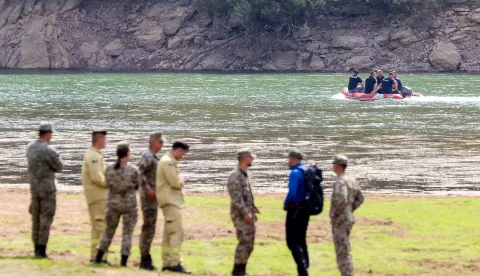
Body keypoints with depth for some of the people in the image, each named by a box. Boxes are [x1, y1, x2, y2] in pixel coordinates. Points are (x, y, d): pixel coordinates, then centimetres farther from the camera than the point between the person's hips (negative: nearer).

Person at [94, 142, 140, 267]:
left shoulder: (109, 169, -7)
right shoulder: (133, 171, -16)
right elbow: (136, 186, 2)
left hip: (113, 204, 3)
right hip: (129, 205, -3)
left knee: (109, 231, 18)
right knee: (127, 234, 7)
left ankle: (98, 258, 20)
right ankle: (123, 261, 4)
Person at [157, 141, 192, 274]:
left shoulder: (168, 161, 18)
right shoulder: (168, 162, -15)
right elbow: (175, 182, -21)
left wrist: (181, 180, 7)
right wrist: (183, 180, -3)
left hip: (170, 201, 11)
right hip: (170, 201, -11)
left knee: (169, 233, 12)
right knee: (177, 232, -14)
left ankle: (167, 263, 15)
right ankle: (175, 263, -18)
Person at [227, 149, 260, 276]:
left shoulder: (245, 175, 16)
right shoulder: (235, 175, -14)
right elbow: (236, 197, -20)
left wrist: (253, 210, 21)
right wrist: (245, 213, -24)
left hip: (248, 214, 9)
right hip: (240, 215, -9)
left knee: (249, 243, 9)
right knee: (244, 242, -12)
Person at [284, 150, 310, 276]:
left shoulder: (295, 173, -17)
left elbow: (292, 192, -26)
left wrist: (286, 204, -10)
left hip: (295, 209, -8)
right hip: (305, 210, 8)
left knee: (293, 242, -5)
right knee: (301, 241, 16)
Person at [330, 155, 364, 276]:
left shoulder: (341, 181, -19)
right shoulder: (351, 180, 12)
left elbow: (341, 199, -35)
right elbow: (359, 199, 22)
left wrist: (334, 213, -20)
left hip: (339, 221, -10)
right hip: (347, 219, 10)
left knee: (342, 252, -5)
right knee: (344, 251, 17)